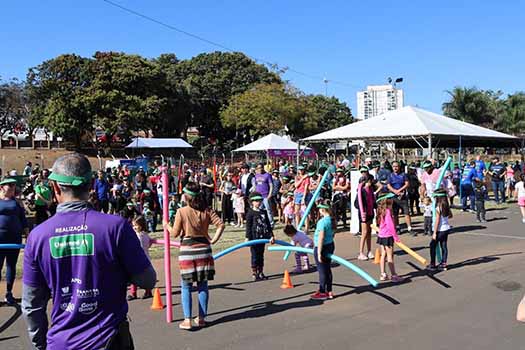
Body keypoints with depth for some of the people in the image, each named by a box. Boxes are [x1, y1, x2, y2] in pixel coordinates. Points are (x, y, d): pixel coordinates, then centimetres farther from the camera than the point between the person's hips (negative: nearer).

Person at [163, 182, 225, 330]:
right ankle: (202, 318, 17)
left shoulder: (181, 211, -9)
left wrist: (166, 225, 14)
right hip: (204, 249, 3)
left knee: (186, 286, 6)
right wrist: (213, 240, 0)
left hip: (187, 250, -3)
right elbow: (220, 225, -7)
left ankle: (187, 320, 2)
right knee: (203, 285, 11)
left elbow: (175, 233, -4)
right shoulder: (206, 210, 0)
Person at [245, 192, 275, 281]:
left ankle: (260, 273, 19)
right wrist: (247, 237, -14)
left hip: (262, 237, 6)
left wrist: (271, 236, 10)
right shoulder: (250, 213, -6)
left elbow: (268, 225, 14)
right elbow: (248, 226, -8)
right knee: (255, 256, 0)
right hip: (254, 238, -5)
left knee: (261, 255, 12)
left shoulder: (264, 212, 11)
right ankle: (254, 273, 7)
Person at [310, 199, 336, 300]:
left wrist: (319, 252, -18)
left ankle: (322, 292, 15)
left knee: (322, 270, 4)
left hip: (322, 247, -8)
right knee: (327, 269, 17)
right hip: (330, 245, 8)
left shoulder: (322, 221, -22)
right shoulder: (332, 220, 3)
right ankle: (329, 292, 25)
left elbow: (321, 238, -22)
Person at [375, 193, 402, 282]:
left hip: (381, 235, 8)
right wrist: (396, 236, -14)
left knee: (383, 255, 12)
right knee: (390, 256, 0)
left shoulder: (382, 211, 8)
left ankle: (383, 275, 17)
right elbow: (390, 225, -20)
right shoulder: (388, 211, -18)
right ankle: (393, 275, 7)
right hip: (388, 236, -8)